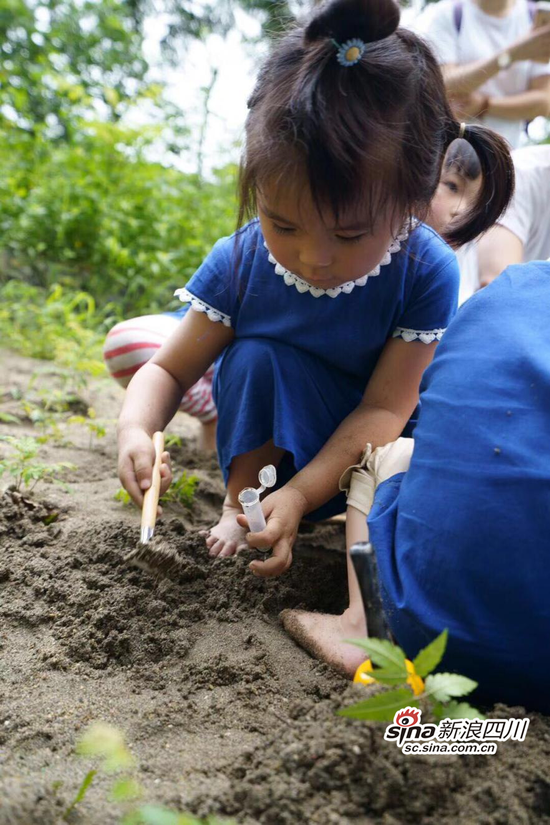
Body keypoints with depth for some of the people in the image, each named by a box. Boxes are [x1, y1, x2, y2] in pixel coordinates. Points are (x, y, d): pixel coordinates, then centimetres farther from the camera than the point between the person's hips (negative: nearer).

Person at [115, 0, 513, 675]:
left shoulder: (426, 273, -23)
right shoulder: (240, 262, -19)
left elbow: (382, 407, -24)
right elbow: (169, 370, -11)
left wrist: (301, 494, -34)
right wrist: (135, 430, -34)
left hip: (365, 454, 0)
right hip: (273, 446, 0)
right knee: (256, 357, -28)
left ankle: (367, 611, -36)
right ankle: (239, 503, -12)